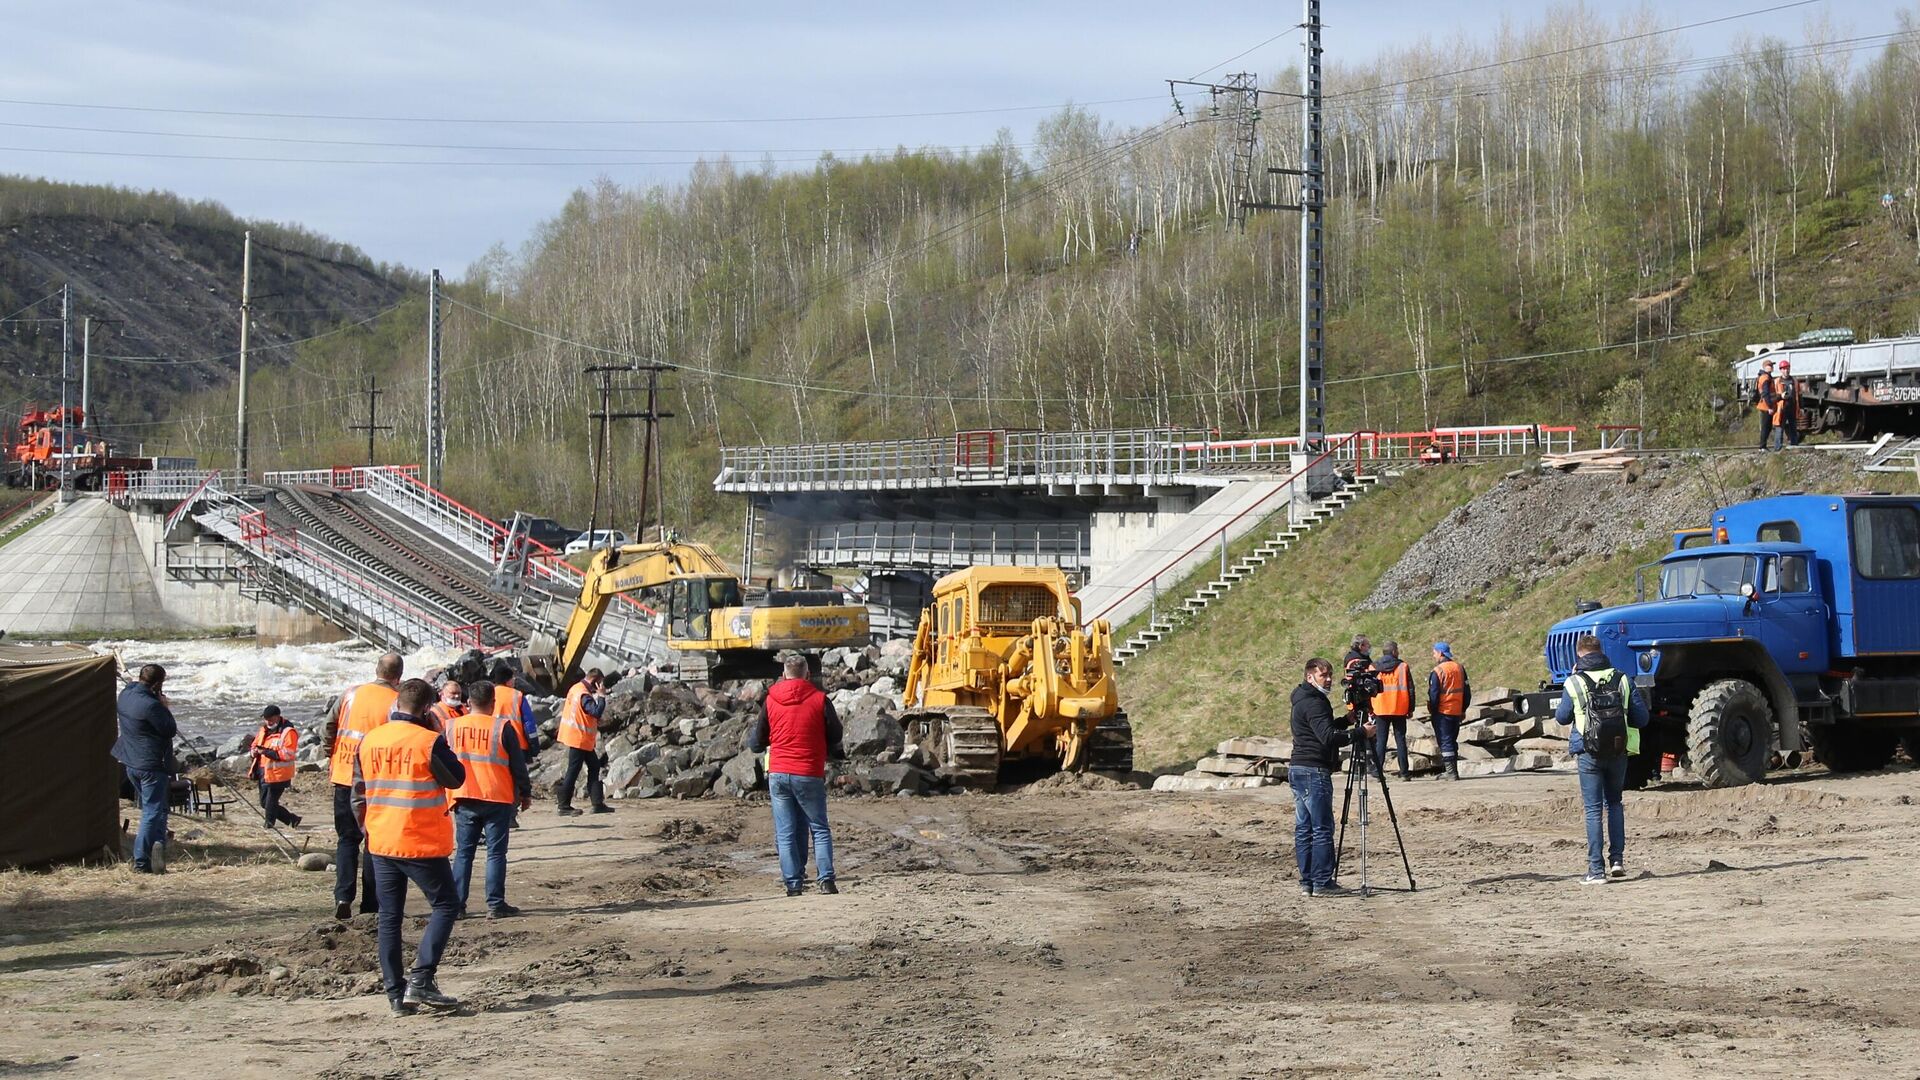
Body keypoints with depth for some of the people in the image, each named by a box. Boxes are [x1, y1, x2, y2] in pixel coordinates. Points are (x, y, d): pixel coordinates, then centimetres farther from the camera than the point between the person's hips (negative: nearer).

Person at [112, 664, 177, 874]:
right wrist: (166, 709, -3)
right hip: (151, 765, -9)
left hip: (131, 763, 9)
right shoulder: (151, 705, -22)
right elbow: (170, 730, -16)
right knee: (153, 812, -3)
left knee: (151, 808, 22)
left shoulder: (126, 695, 3)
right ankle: (141, 862, -6)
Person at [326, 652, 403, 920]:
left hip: (343, 777, 3)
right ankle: (370, 904, 7)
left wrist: (331, 760, 17)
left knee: (347, 838, 11)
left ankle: (343, 896, -5)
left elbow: (330, 727, 6)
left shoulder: (351, 694, 2)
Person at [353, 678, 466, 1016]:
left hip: (381, 844, 5)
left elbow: (358, 793, 11)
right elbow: (456, 778, -1)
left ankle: (395, 994, 9)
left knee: (389, 917, 10)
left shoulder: (369, 741, 5)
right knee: (445, 905, 6)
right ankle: (421, 980, -7)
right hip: (422, 844, -5)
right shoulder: (430, 742, -14)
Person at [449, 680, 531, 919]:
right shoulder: (502, 727, -8)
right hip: (497, 800, -3)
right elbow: (518, 764, -3)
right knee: (496, 852, 3)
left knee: (463, 852, 9)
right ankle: (495, 905, 1)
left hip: (464, 800, 3)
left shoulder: (451, 727, 2)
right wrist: (525, 793, 9)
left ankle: (456, 904, 5)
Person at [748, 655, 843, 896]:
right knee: (820, 829, 9)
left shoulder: (771, 700, 3)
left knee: (785, 833, 5)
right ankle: (826, 879, -3)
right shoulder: (819, 700, -4)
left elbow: (757, 744, 9)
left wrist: (750, 739, 33)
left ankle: (793, 884, 1)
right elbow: (835, 738, 3)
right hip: (809, 775, -1)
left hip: (778, 774, 2)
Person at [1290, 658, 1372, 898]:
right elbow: (1328, 737, -24)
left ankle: (1307, 882, 11)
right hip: (1314, 772, -11)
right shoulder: (1313, 703, -14)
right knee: (1322, 829, -8)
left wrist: (1348, 720, 14)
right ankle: (1323, 883, -8)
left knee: (1303, 830, 9)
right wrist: (1360, 732, -21)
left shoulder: (1304, 701, 18)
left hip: (1297, 770, 11)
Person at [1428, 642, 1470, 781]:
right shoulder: (1459, 668, 8)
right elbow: (1467, 691, 13)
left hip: (1442, 712, -7)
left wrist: (1432, 710, -4)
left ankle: (1450, 771, -7)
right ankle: (1452, 771, 18)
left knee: (1445, 741, -3)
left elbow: (1434, 694, -16)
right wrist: (1463, 710, 20)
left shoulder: (1438, 671, -15)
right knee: (1452, 741, 15)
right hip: (1457, 711, 7)